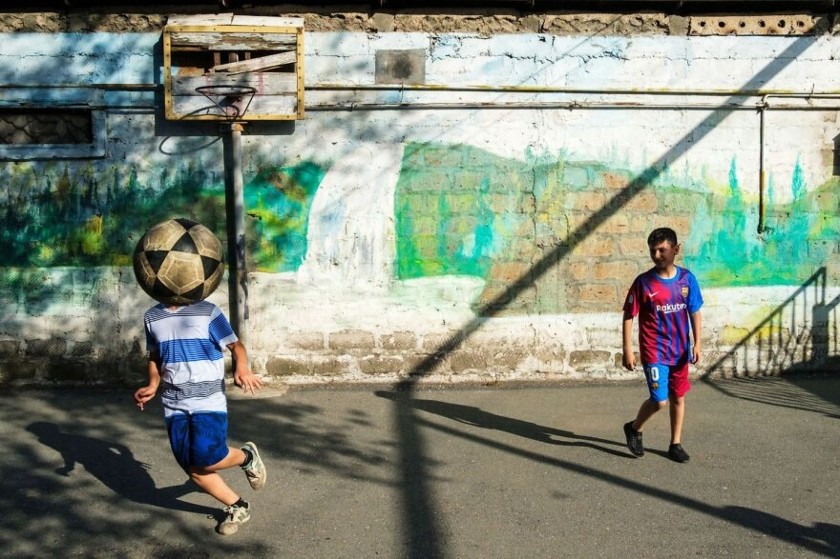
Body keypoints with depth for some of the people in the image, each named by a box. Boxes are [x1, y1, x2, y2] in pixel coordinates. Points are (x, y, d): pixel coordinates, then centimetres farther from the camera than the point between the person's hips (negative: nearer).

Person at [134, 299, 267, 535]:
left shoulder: (208, 312, -5)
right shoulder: (152, 318, 8)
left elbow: (235, 345, -4)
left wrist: (241, 367, -26)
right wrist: (153, 386, 1)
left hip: (208, 402, -5)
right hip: (174, 406, 5)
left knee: (207, 459, -20)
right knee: (193, 469, 2)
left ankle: (246, 456, 13)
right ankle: (237, 507, 22)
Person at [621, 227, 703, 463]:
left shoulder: (687, 278, -2)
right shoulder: (643, 282, -11)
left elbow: (694, 312, 7)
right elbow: (628, 317, -7)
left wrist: (697, 343, -2)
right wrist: (627, 351, -10)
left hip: (680, 351, 4)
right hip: (654, 352, -4)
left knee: (678, 398, 12)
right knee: (659, 401, -9)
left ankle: (675, 444, 28)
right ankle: (634, 428, 19)